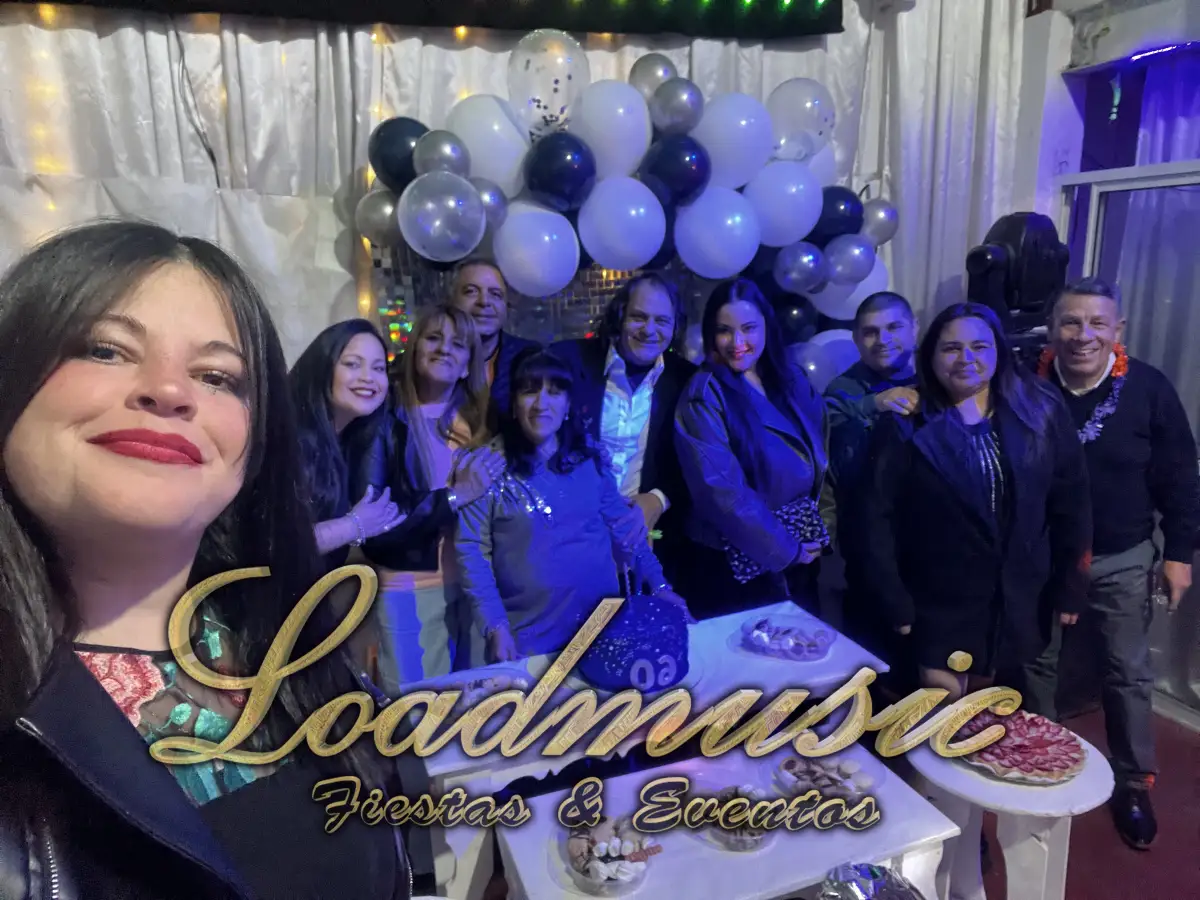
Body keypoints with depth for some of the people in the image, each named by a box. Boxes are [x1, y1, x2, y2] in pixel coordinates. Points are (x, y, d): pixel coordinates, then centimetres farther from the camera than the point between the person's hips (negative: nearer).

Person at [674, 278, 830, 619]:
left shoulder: (792, 379, 4)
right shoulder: (704, 394, -15)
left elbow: (819, 455, 8)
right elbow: (719, 488, -20)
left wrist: (821, 529, -2)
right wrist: (781, 548, -14)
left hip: (801, 557, 6)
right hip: (734, 565, -5)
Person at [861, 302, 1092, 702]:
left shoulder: (1040, 413, -4)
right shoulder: (906, 425, -11)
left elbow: (1070, 503, 1)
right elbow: (879, 517, -11)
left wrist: (1069, 585, 2)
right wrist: (895, 601, -12)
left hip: (1018, 603, 3)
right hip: (939, 607, -2)